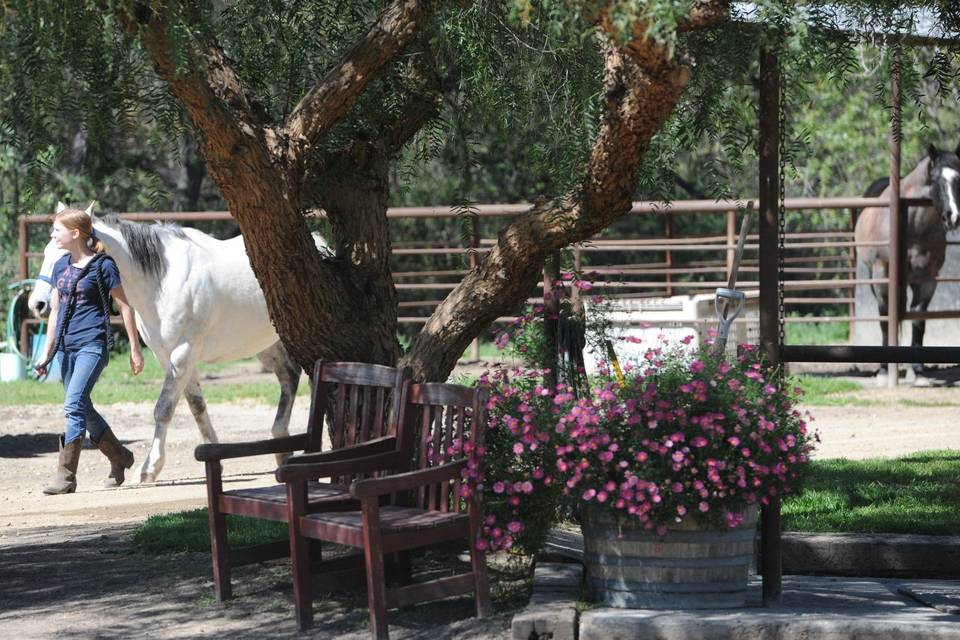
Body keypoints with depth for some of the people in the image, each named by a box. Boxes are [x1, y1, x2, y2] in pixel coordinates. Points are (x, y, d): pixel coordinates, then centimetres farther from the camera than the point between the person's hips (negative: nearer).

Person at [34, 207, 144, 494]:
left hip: (93, 344, -8)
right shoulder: (61, 266, 11)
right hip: (68, 346, 8)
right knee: (83, 409, 14)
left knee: (74, 404, -18)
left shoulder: (102, 265, -8)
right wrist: (47, 353, 15)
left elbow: (124, 306, -3)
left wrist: (135, 349, -3)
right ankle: (120, 457, 32)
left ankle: (66, 475, -17)